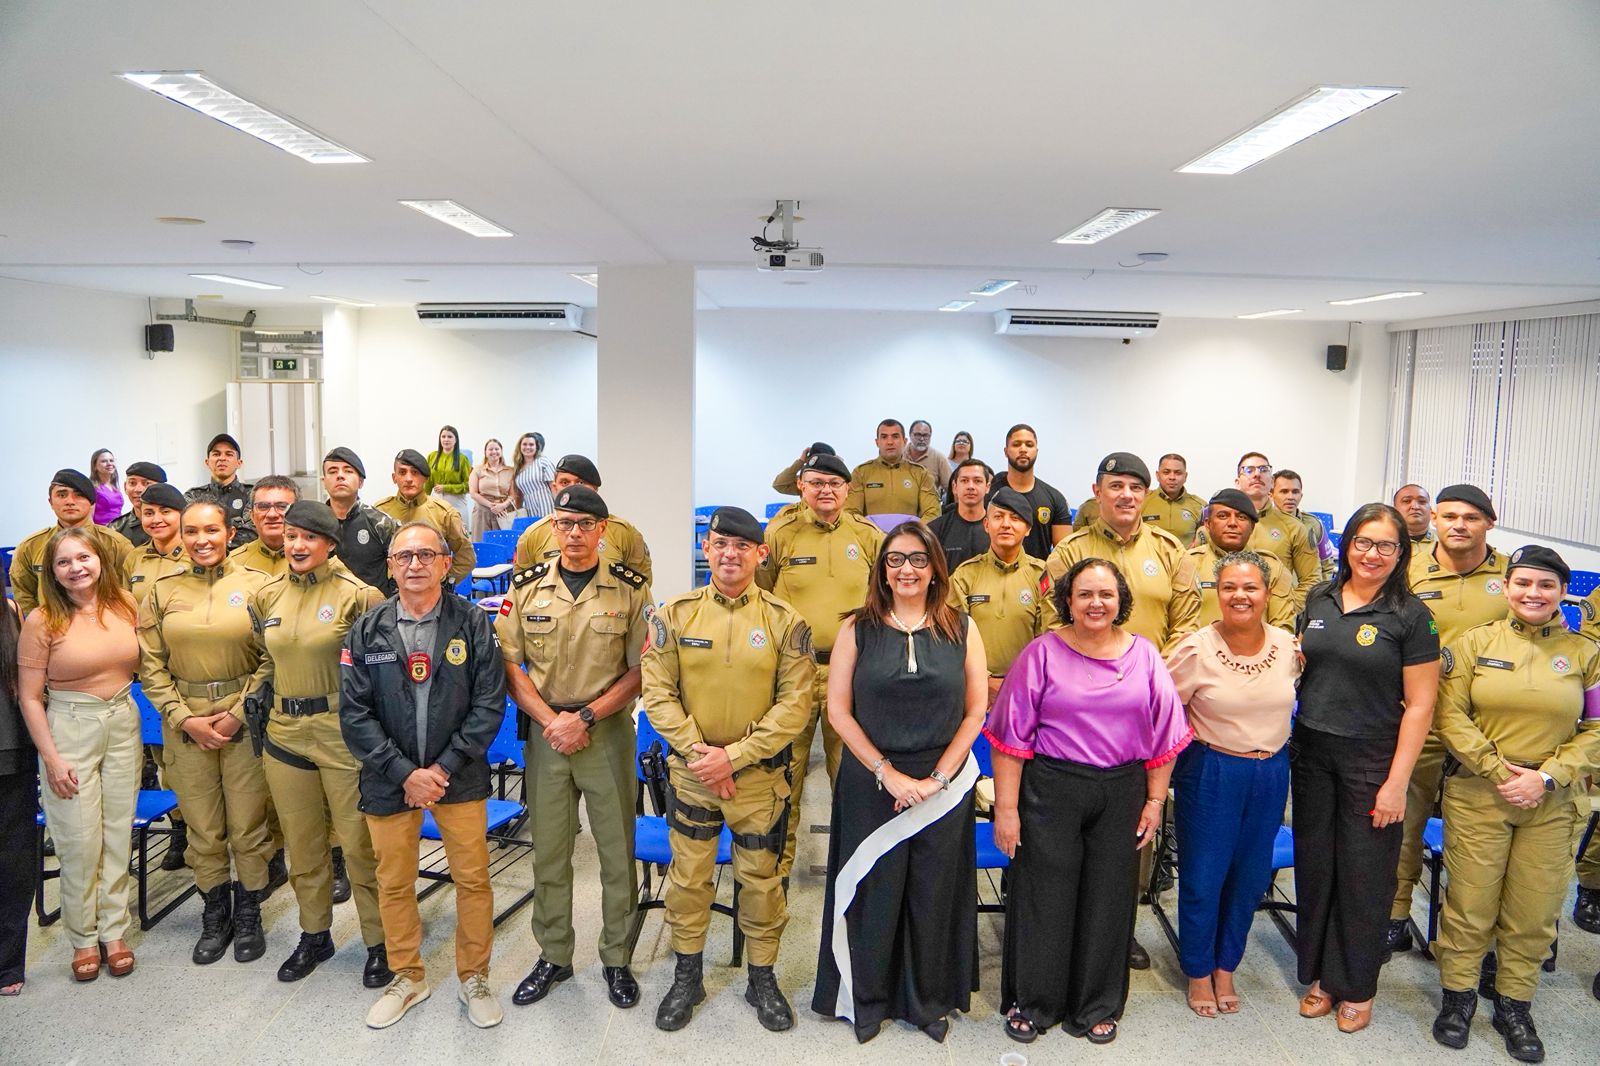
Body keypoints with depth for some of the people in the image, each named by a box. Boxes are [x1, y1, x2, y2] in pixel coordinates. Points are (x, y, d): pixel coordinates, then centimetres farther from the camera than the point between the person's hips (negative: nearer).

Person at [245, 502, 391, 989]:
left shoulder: (357, 595, -10)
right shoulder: (268, 596, 7)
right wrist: (254, 697, 9)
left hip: (344, 733, -5)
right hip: (284, 734, 6)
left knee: (359, 843, 2)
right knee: (301, 843, 17)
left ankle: (379, 942, 18)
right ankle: (314, 935, 35)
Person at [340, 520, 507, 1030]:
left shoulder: (472, 623, -6)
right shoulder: (367, 631, -2)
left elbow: (489, 704, -7)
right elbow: (355, 714, -5)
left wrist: (445, 767, -13)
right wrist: (405, 773, -12)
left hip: (459, 777, -1)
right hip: (390, 779, 1)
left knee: (473, 880, 5)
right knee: (394, 884, 13)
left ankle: (474, 978, 26)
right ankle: (407, 978, 34)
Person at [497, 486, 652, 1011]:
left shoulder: (631, 589, -5)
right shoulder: (526, 587, 2)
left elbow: (640, 670, -6)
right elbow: (509, 664, 2)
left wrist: (583, 717, -13)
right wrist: (551, 720, -10)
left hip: (608, 732, -2)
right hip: (544, 731, 2)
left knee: (617, 850, 7)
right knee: (548, 850, 12)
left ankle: (616, 959, 24)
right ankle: (553, 956, 29)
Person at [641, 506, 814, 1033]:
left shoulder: (786, 621, -6)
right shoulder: (675, 614, -3)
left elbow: (795, 704, -9)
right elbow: (658, 692, -4)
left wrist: (735, 755, -15)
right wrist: (697, 751, -14)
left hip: (761, 775, -1)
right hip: (691, 772, 1)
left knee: (761, 879, 11)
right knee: (688, 876, 12)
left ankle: (763, 978, 32)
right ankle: (687, 977, 33)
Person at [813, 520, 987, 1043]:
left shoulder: (961, 630, 0)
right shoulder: (858, 628, -2)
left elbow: (975, 712, 1)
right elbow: (838, 709, -4)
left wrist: (938, 777, -8)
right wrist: (887, 773, -11)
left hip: (944, 787, 1)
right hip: (870, 785, -1)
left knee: (934, 895, 12)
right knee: (873, 893, 9)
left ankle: (930, 999, 34)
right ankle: (867, 998, 31)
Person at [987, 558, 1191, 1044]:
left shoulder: (1144, 655, 3)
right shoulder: (1043, 652, -5)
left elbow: (1163, 734, 8)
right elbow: (1011, 735, -6)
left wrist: (1154, 800, 4)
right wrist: (1006, 806, -8)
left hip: (1121, 793, 3)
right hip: (1050, 789, -2)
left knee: (1108, 898, 12)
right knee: (1043, 894, 5)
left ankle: (1097, 1007, 31)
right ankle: (1031, 1003, 25)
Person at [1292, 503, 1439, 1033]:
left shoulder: (1411, 616, -8)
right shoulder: (1318, 600, 4)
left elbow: (1419, 705, -9)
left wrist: (1397, 782, -12)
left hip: (1372, 760, -3)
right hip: (1311, 752, 4)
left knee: (1364, 876, 8)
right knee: (1314, 867, 12)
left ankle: (1355, 987, 26)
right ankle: (1319, 974, 29)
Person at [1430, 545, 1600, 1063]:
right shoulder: (1475, 642, 1)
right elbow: (1451, 715, -3)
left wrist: (1546, 777, -9)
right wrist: (1498, 771, -11)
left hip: (1552, 804, 2)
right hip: (1477, 794, -1)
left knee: (1534, 912, 9)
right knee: (1469, 904, 4)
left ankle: (1514, 1006, 27)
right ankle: (1458, 996, 22)